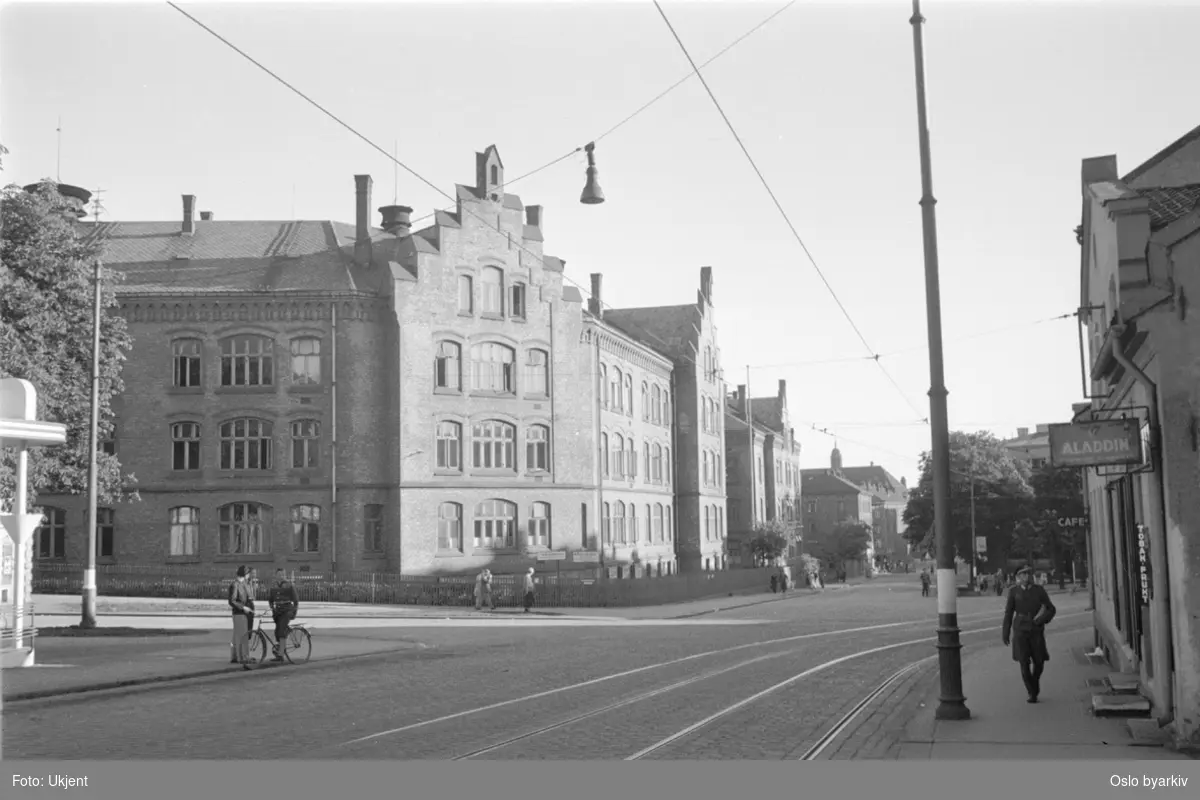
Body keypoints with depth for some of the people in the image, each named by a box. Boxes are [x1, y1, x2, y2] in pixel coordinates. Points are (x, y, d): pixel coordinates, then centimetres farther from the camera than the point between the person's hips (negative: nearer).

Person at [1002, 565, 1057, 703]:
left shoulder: (1039, 590, 2)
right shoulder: (1014, 591, 2)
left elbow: (1051, 609, 6)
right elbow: (1008, 613, 5)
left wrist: (1042, 619, -13)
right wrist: (1005, 633, 5)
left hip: (1036, 631, 1)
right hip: (1020, 631, -1)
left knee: (1039, 662, 2)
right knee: (1024, 662, -8)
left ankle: (1035, 683, 33)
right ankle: (1032, 693, 1)